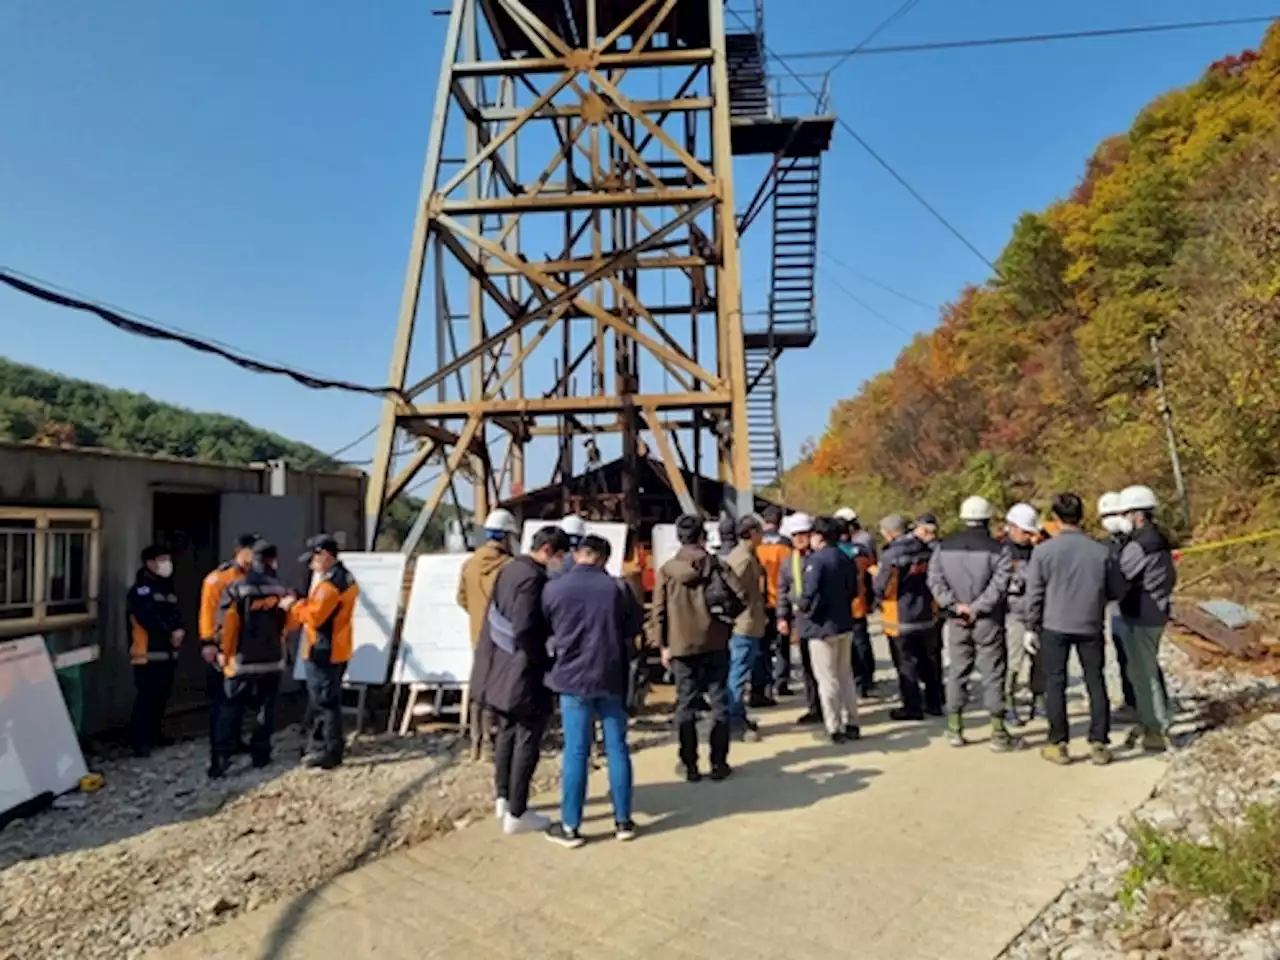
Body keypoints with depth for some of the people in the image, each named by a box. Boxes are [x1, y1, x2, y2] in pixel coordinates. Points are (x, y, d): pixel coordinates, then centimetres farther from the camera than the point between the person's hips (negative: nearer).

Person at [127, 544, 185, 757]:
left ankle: (154, 733, 25)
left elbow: (176, 614, 15)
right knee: (147, 696, -11)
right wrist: (171, 633, -12)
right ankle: (139, 740, -7)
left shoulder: (167, 588, 19)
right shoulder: (141, 590, -8)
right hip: (148, 653, -8)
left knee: (162, 695, 12)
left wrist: (179, 630, -6)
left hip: (168, 652, 8)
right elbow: (148, 619, -19)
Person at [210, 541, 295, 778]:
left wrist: (227, 654, 5)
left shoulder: (235, 590, -10)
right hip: (272, 660, 2)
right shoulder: (283, 591, -4)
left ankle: (221, 759, -3)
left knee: (231, 711, 3)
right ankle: (260, 754, 18)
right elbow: (288, 625, 7)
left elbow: (224, 626, -8)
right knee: (265, 709, 13)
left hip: (242, 661, -2)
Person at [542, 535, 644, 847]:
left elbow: (542, 630, 7)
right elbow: (635, 629, 5)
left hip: (572, 677, -1)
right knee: (617, 748, 10)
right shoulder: (618, 588, -4)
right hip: (612, 678, 1)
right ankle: (623, 821, 18)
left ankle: (570, 827, 11)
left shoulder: (554, 589, -5)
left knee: (575, 752, 5)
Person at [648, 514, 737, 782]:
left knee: (686, 705, 8)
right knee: (719, 703, 9)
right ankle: (718, 763, 12)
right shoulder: (715, 565, -3)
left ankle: (689, 766, 11)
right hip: (715, 643, -1)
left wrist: (662, 645, 4)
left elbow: (658, 610, -2)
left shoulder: (666, 569, -1)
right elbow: (740, 594, -11)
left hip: (681, 647, 1)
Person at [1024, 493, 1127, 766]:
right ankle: (1099, 743, 15)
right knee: (1096, 683, 12)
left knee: (1055, 684, 7)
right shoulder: (1101, 551, -4)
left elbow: (1034, 594, -6)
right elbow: (1116, 590, 5)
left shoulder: (1043, 550, -9)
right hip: (1090, 627, 2)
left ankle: (1058, 744, 10)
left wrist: (1031, 627, 3)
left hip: (1054, 627, -1)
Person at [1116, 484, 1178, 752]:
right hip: (1155, 613, 10)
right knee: (1145, 671, 17)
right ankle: (1150, 722, 26)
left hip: (1141, 617, -10)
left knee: (1143, 673, -1)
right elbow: (1172, 577, 19)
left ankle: (1157, 731, 6)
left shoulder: (1139, 545, -21)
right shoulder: (1159, 541, 10)